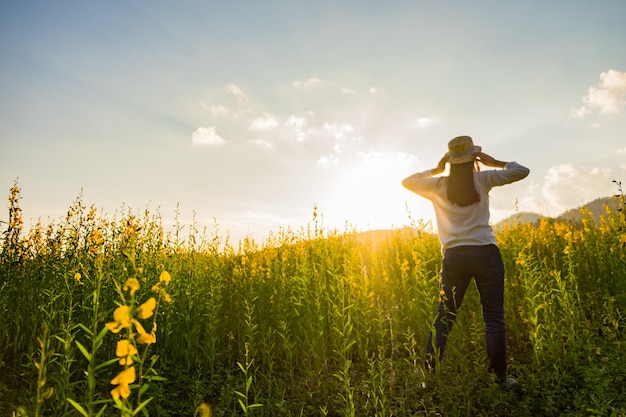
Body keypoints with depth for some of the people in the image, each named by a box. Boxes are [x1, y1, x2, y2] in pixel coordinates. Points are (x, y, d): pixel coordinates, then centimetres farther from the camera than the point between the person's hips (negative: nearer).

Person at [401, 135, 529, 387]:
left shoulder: (438, 185, 6)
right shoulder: (482, 179, 1)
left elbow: (407, 182, 22)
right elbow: (522, 171, 5)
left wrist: (435, 171, 20)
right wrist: (494, 163, 15)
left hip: (453, 257, 2)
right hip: (484, 253, -1)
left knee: (444, 318, 7)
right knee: (494, 318, 8)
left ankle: (428, 375, 9)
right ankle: (500, 378, 15)